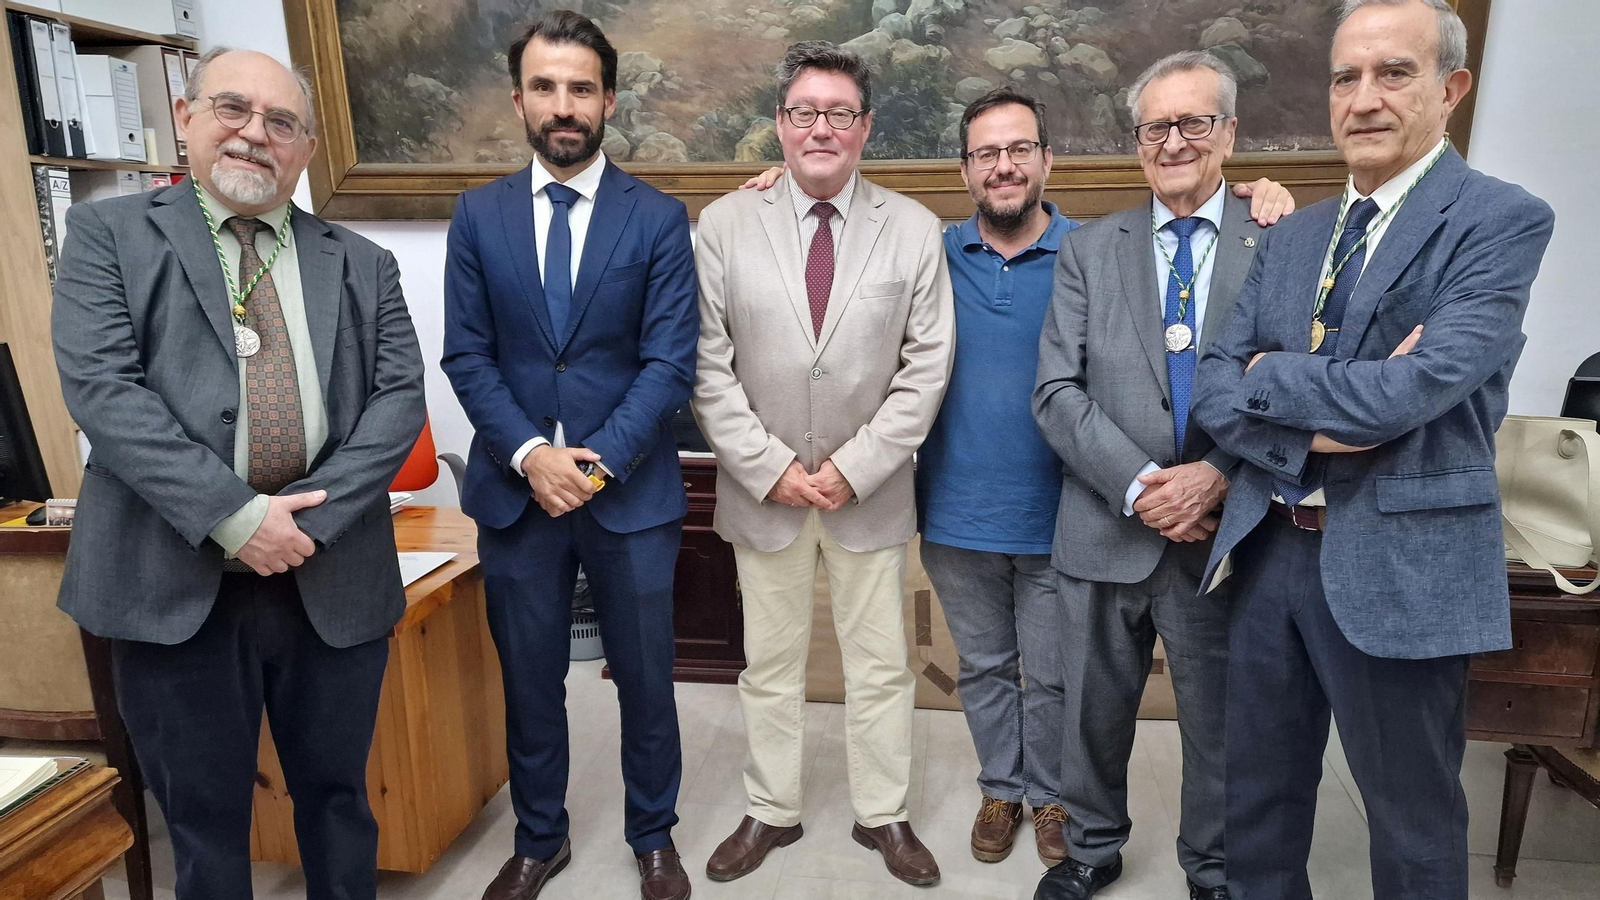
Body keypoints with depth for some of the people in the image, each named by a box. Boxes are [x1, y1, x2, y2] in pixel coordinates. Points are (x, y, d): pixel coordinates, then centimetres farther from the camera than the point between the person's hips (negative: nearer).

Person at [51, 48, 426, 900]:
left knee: (337, 792, 16)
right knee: (201, 808, 14)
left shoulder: (362, 266, 10)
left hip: (334, 579, 2)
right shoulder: (108, 234, 4)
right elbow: (100, 387, -9)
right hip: (173, 582, -1)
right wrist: (235, 518, -18)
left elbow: (400, 396, 0)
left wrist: (310, 516, -13)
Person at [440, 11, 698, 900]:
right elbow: (466, 355, 1)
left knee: (644, 679, 12)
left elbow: (670, 361, -7)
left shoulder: (658, 217, -2)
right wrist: (529, 454, -13)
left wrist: (598, 461, -17)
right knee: (529, 682, 15)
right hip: (514, 488, 2)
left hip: (631, 491, -1)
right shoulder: (479, 214, 4)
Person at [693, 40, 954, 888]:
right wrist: (772, 468, -11)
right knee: (770, 664, 14)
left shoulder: (913, 229, -3)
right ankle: (771, 812, 33)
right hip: (762, 488, 0)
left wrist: (854, 467, -12)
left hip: (869, 490, 0)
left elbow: (926, 367, -5)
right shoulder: (725, 223, -3)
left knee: (879, 664, 12)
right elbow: (709, 367, -4)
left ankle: (883, 815, 32)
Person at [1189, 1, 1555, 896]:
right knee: (1259, 794, 19)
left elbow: (1415, 387, -22)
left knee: (1413, 820, 13)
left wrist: (1268, 373, -8)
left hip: (1400, 567, -5)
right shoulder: (1291, 237, 10)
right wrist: (1312, 431, -16)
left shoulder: (1503, 219, -8)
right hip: (1269, 550, 6)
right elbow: (1214, 387, 2)